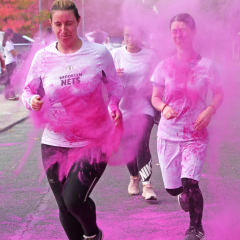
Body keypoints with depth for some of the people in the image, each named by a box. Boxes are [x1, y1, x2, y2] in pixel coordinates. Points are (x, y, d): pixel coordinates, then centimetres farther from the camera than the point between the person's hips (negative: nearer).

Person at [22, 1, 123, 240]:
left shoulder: (98, 53, -4)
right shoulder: (43, 57, 0)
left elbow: (114, 85, 8)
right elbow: (29, 90, 8)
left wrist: (114, 106, -12)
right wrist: (32, 101, -16)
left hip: (93, 141, -3)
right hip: (55, 142, 3)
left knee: (74, 199, -16)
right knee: (64, 207, 7)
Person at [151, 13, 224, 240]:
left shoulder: (206, 65, -5)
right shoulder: (165, 66, 1)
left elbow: (219, 94, 6)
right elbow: (155, 97, 7)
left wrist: (210, 110, -15)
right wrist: (164, 108, -16)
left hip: (195, 134, -3)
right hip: (168, 133, 3)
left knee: (189, 182, -20)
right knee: (172, 188, 8)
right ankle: (187, 196, 47)